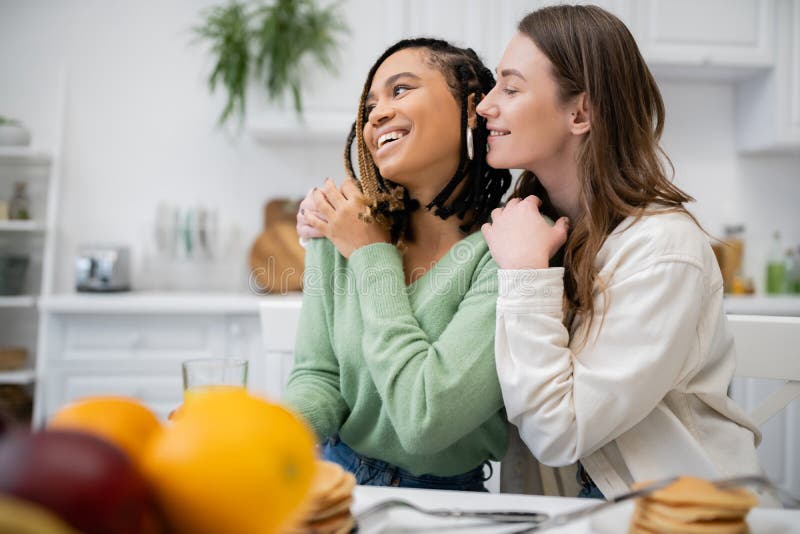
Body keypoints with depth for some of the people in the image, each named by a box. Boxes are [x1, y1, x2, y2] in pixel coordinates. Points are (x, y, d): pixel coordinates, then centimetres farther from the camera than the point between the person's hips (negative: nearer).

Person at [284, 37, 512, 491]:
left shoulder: (510, 253, -16)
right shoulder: (337, 232, 0)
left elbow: (425, 422, -23)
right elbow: (319, 375, 1)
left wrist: (373, 258, -14)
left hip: (449, 495, -4)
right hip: (336, 477, 4)